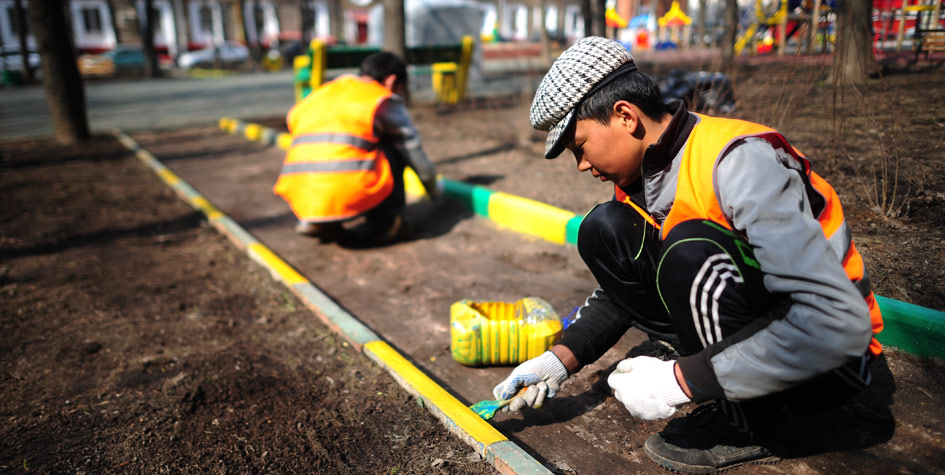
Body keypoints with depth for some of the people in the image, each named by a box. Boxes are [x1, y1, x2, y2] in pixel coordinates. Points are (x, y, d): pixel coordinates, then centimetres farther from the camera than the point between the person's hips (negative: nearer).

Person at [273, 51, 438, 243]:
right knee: (394, 147, 18)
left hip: (301, 198, 5)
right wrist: (434, 192, 35)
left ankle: (317, 222, 17)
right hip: (349, 193, -5)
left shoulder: (320, 93, 27)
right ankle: (383, 223, 12)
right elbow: (414, 150, 16)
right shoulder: (384, 100, 10)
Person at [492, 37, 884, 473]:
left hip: (827, 360, -6)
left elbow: (842, 322, -33)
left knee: (690, 250, -34)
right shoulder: (641, 169, -2)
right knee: (604, 231, -4)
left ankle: (752, 425, -12)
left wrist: (682, 381, -30)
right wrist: (562, 359, 0)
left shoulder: (740, 161, -27)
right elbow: (622, 286, 13)